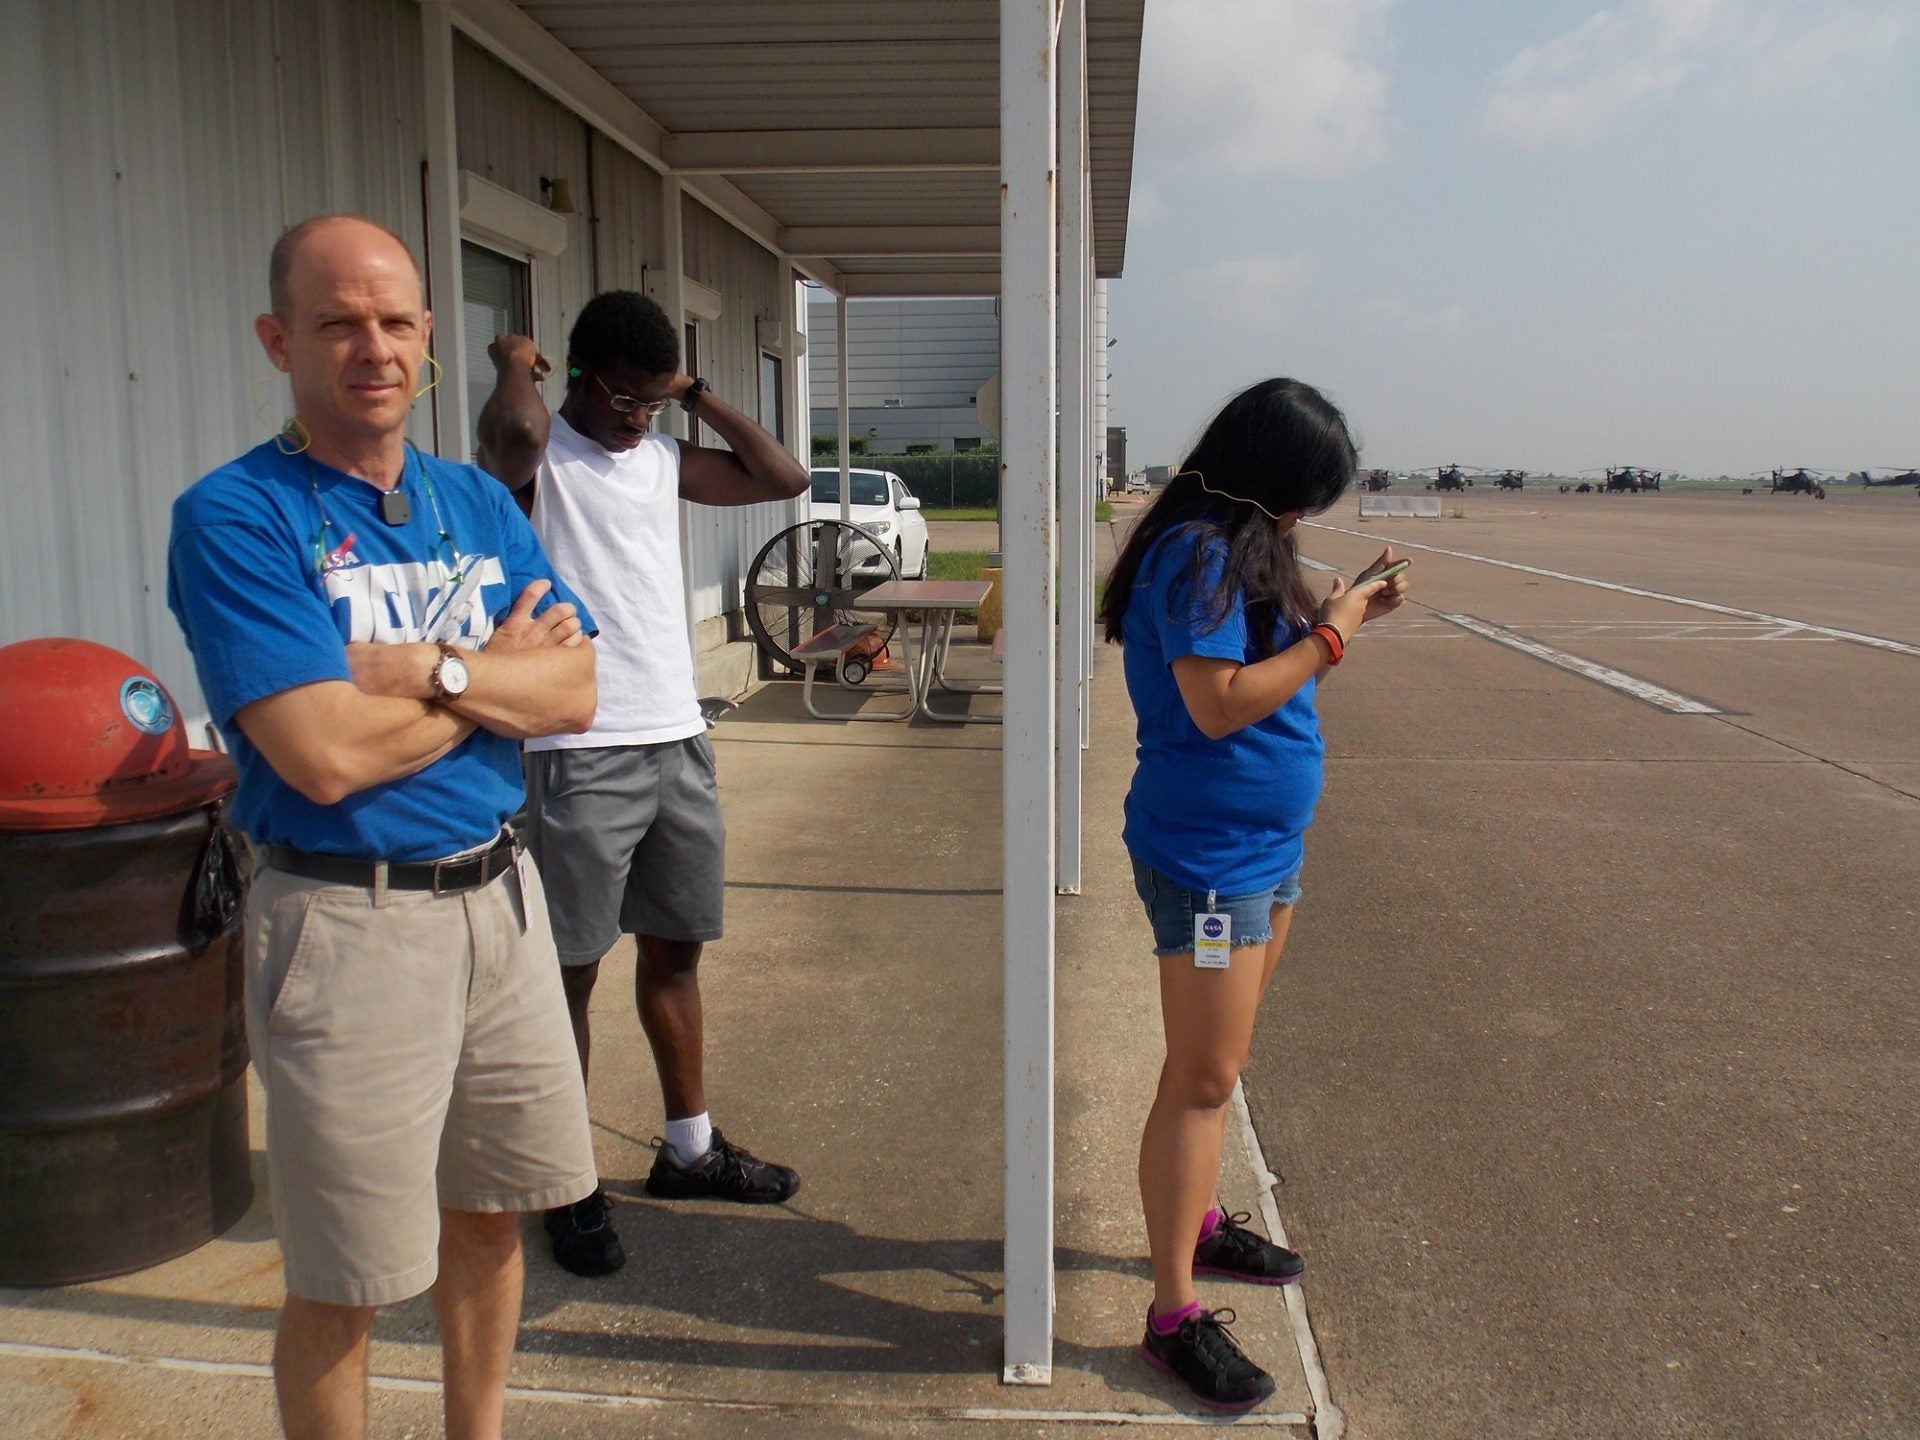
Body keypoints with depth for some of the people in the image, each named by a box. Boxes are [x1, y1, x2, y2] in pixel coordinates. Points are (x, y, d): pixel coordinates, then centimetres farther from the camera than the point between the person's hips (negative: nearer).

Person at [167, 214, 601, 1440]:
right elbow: (327, 754, -21)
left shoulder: (478, 502, 8)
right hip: (349, 921, -6)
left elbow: (574, 694, -1)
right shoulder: (236, 516, -11)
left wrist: (428, 669, -17)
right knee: (344, 1290, 8)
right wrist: (495, 672, -8)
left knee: (489, 1220, 21)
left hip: (499, 896, 6)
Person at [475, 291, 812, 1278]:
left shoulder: (664, 456, 13)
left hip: (678, 742, 7)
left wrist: (700, 399, 8)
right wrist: (514, 361, -10)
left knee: (675, 949, 17)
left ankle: (689, 1149, 32)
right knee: (571, 971, 3)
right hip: (580, 755, -7)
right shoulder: (537, 457, -6)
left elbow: (784, 479, 11)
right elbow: (511, 429, -31)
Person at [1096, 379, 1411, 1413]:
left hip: (1266, 846, 10)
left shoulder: (1243, 548, 11)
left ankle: (1200, 1224, 39)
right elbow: (1218, 704, -25)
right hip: (1207, 856, -10)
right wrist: (1328, 637, -16)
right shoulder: (1196, 552, -19)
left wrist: (1338, 619, 5)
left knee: (1219, 1066, 21)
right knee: (1201, 1082, -4)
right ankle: (1174, 1317, 6)